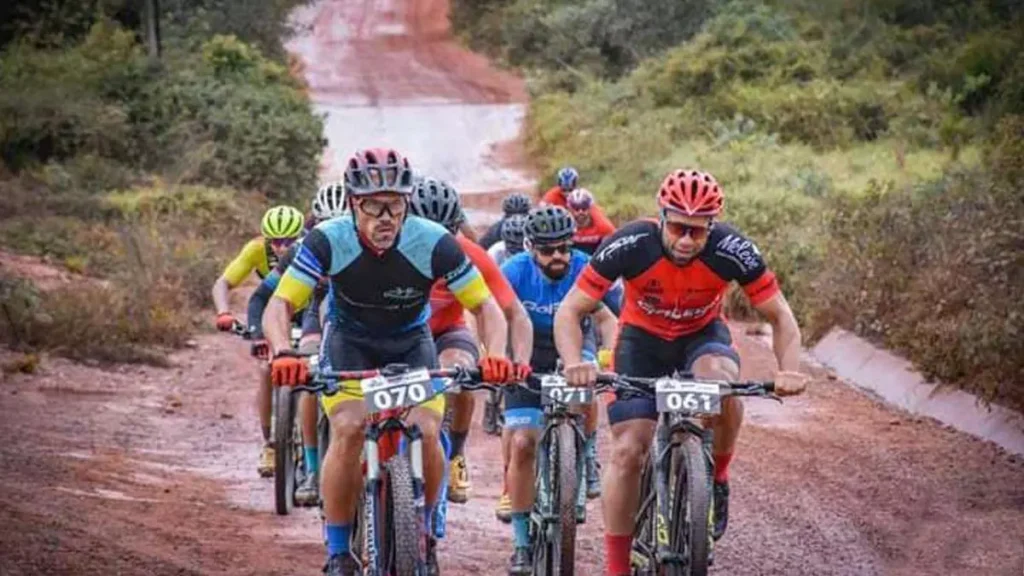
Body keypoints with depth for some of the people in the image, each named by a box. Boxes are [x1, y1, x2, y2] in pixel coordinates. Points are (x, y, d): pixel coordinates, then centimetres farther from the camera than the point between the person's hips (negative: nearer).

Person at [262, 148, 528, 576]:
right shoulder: (329, 241, -27)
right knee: (348, 429, -24)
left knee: (426, 432, -21)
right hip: (349, 343, 0)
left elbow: (485, 305, -20)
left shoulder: (434, 244, -27)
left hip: (411, 344, 1)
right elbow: (280, 305, -27)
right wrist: (283, 354, -47)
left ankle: (422, 533, 7)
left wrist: (496, 355, -40)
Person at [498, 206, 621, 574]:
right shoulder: (515, 271, -20)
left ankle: (588, 457, 1)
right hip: (529, 356, -1)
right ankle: (523, 541, -1)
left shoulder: (585, 270, -21)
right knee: (521, 444, -11)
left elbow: (606, 318, -30)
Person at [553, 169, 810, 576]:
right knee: (627, 451, -13)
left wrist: (790, 370, -37)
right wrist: (575, 364, -43)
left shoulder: (732, 251, -27)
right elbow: (570, 311, -24)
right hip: (642, 339, 0)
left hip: (703, 336, 0)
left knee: (721, 379, -35)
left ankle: (717, 479, -9)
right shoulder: (630, 245, -30)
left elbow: (780, 316, -18)